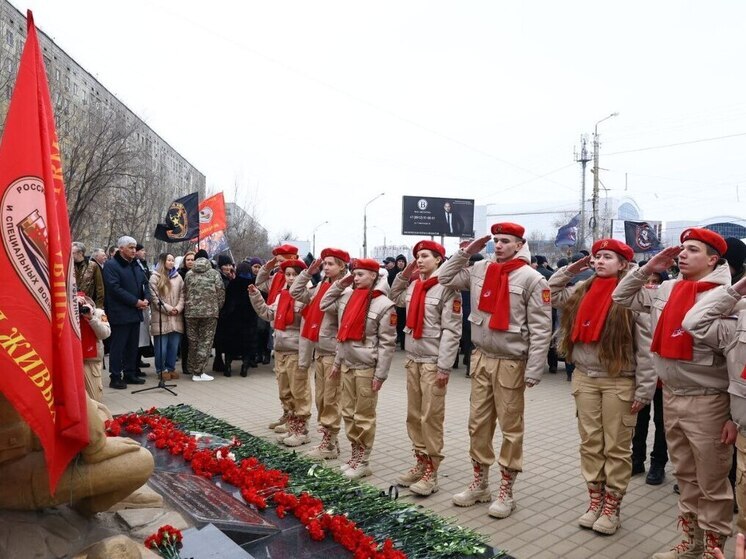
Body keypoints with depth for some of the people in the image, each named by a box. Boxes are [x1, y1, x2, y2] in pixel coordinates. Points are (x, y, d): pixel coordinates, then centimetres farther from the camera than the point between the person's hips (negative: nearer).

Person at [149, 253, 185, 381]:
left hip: (176, 317, 4)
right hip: (161, 317, -4)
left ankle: (171, 368, 19)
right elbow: (154, 297, -7)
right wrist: (168, 309, -11)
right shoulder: (155, 277, 0)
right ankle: (161, 369, 13)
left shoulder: (177, 276, 14)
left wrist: (178, 308, -5)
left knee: (174, 345, 7)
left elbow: (182, 294, 11)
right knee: (161, 346, -1)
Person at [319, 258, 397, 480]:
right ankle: (355, 454, 29)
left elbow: (387, 343, -12)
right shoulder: (347, 297, 7)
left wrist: (380, 374, -13)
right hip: (347, 365, 7)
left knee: (363, 416, 3)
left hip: (367, 368, -7)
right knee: (348, 413, 15)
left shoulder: (384, 304, -12)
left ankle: (363, 461, 16)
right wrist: (340, 284, 7)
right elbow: (325, 305, 19)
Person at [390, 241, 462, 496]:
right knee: (414, 416, 14)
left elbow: (451, 330, -14)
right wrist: (403, 274, 14)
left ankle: (431, 472, 10)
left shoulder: (446, 288, -11)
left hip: (434, 362, -7)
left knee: (431, 417, -1)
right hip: (412, 359, 7)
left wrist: (444, 366, -17)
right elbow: (394, 297, 29)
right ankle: (420, 463, 28)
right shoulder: (413, 285, 8)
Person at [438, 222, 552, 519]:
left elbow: (540, 329, -12)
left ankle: (506, 491, 21)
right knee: (478, 423, 13)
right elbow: (445, 278, 14)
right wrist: (466, 252, 5)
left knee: (511, 428, 7)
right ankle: (479, 483, 29)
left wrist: (533, 371, -15)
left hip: (511, 363, -5)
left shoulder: (532, 279, -11)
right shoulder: (480, 270, 5)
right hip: (481, 359, 5)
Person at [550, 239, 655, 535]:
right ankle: (595, 500, 27)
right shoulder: (583, 290, 5)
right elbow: (551, 295, 18)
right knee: (590, 443, 13)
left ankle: (612, 506, 21)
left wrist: (644, 388, -10)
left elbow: (645, 346, -9)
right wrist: (570, 270, 8)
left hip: (619, 382, -5)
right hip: (585, 378, 5)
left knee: (616, 447, 8)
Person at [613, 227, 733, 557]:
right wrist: (647, 269, 5)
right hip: (670, 397, 6)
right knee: (685, 478, 20)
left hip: (707, 403, -6)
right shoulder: (665, 290, 5)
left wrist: (736, 416, -12)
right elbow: (622, 298, 17)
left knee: (712, 485, 9)